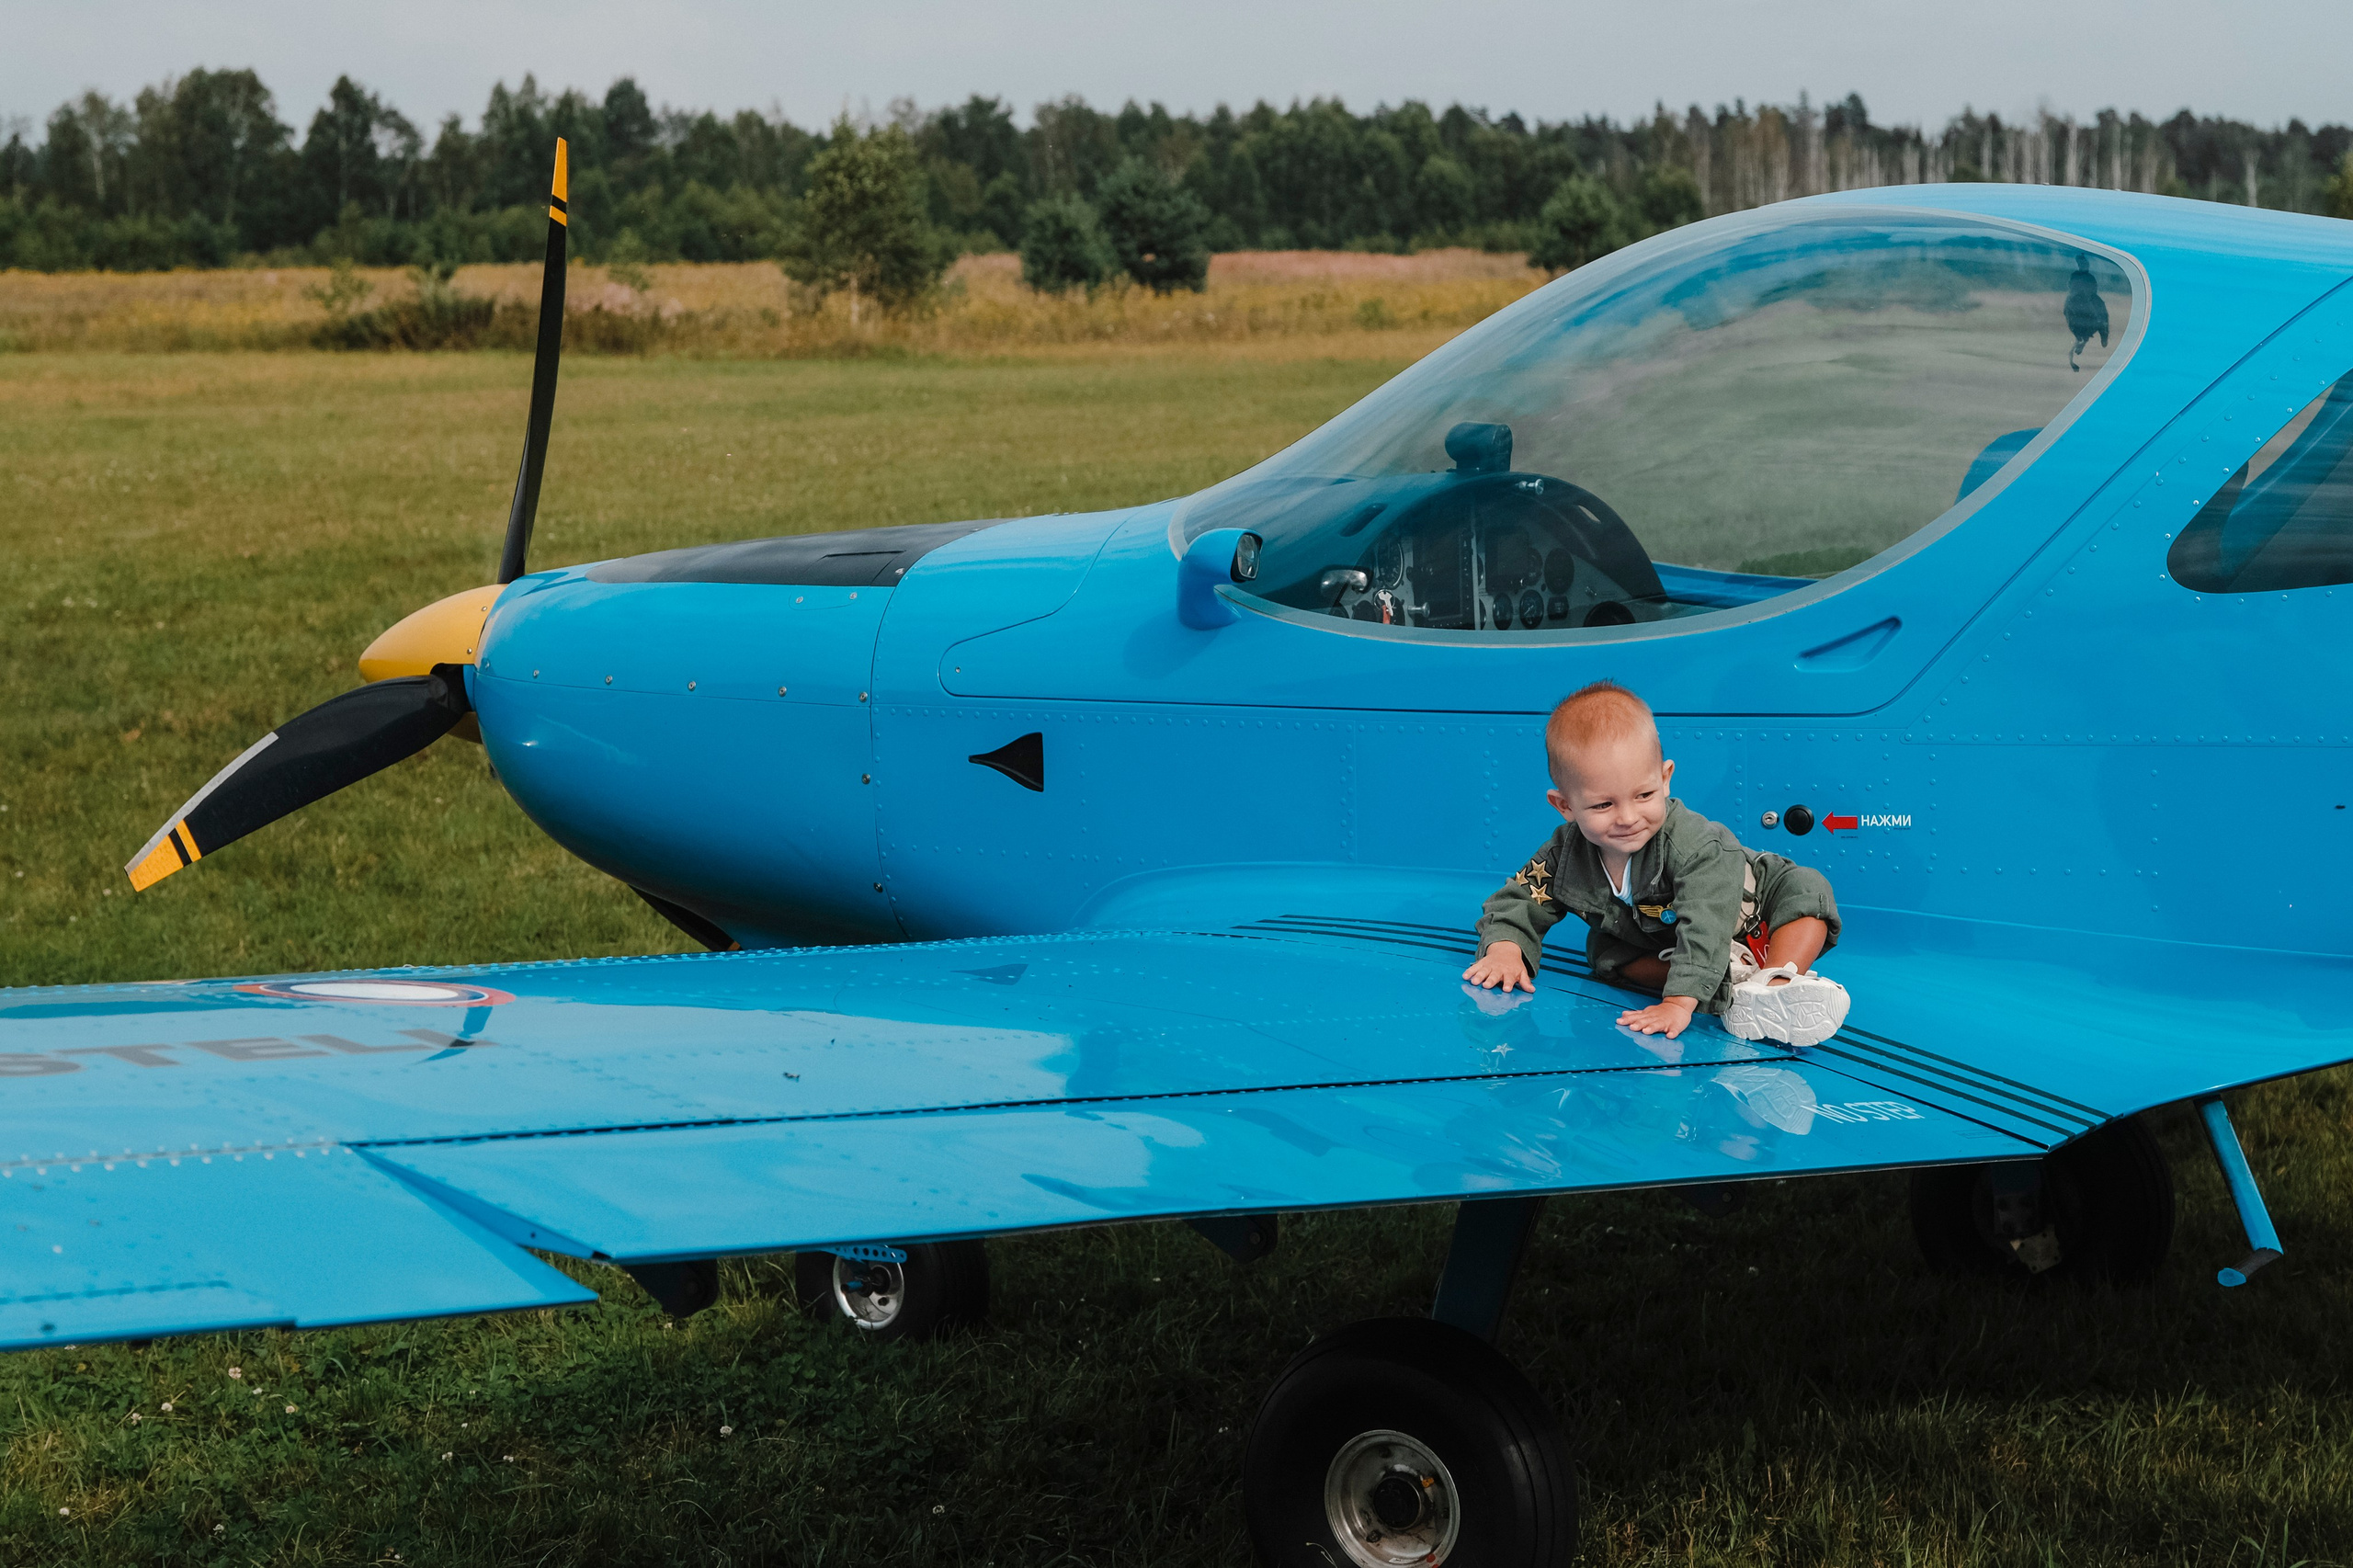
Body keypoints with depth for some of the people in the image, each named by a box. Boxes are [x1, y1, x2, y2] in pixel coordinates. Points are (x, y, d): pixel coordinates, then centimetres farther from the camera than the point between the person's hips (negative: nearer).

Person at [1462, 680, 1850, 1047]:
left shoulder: (1695, 844, -39)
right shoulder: (1566, 854, -24)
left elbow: (1705, 928, -48)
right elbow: (1516, 903, -14)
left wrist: (1680, 1002, -59)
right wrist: (1505, 949, -36)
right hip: (1657, 945, 6)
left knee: (1806, 892, -27)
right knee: (1603, 952, -17)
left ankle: (1776, 985, -48)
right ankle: (1733, 983, -28)